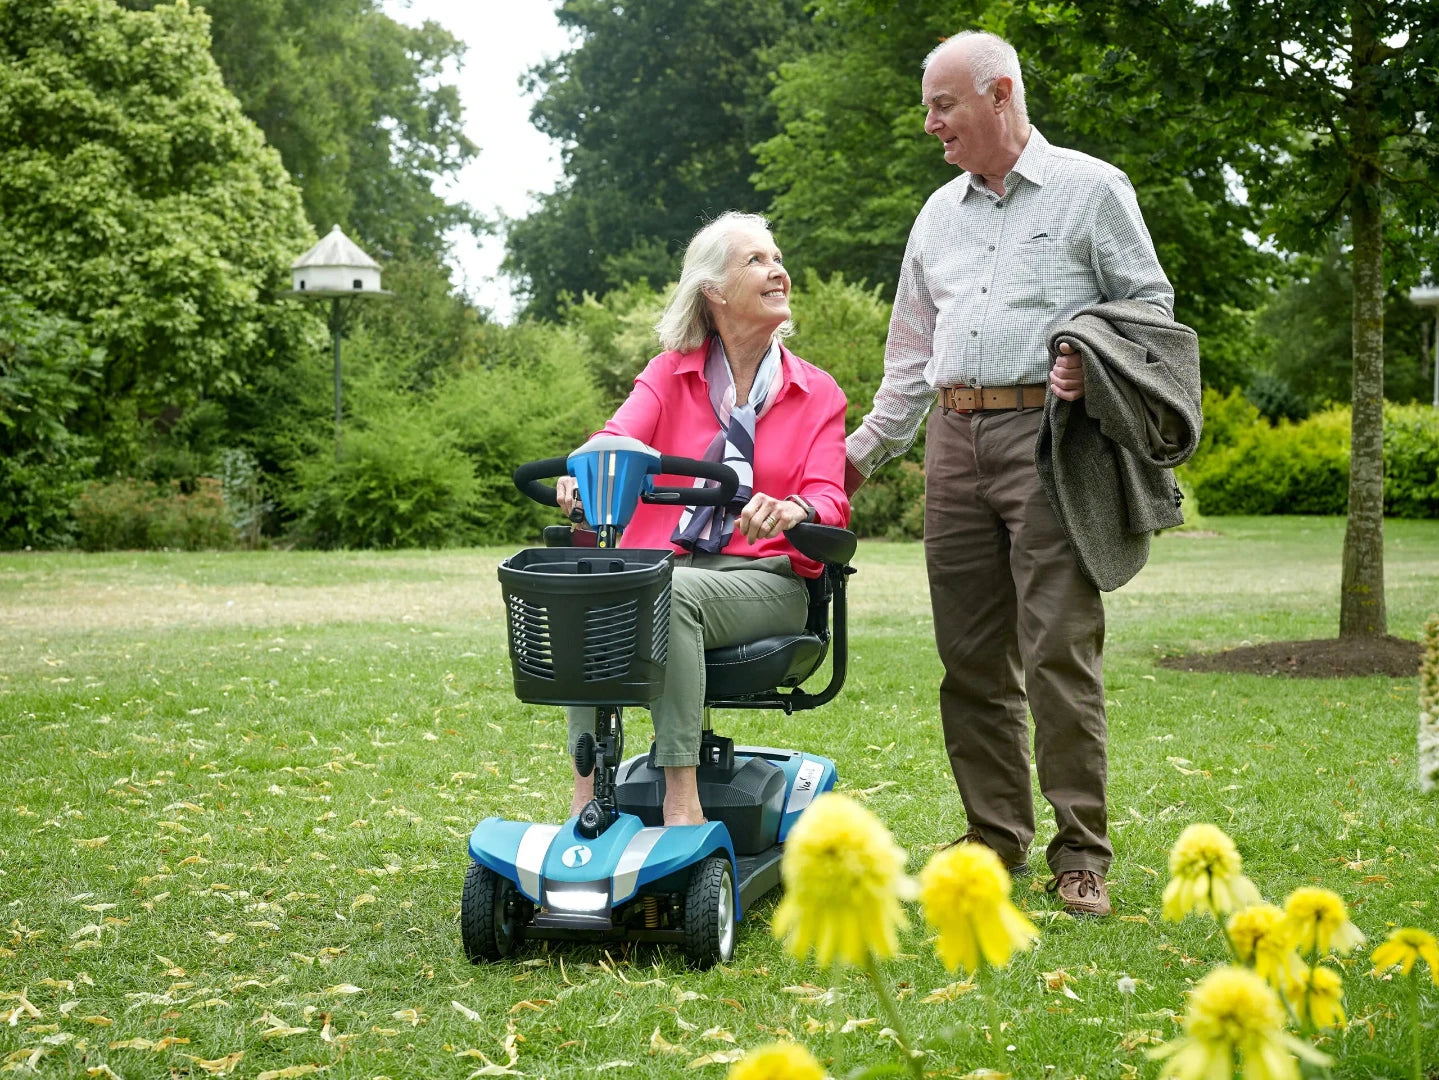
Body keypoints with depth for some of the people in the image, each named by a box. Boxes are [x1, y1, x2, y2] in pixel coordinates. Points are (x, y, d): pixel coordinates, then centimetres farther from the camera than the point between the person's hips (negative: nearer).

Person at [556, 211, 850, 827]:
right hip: (662, 562, 2)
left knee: (673, 594, -36)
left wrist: (791, 510, -28)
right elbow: (621, 437, -5)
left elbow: (830, 500, -3)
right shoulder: (670, 373, 14)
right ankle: (587, 793, -35)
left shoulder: (817, 395, 12)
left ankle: (681, 803, -41)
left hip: (764, 576, -2)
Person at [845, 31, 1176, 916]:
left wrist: (1097, 365, -14)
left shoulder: (1091, 189, 4)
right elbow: (912, 350, 25)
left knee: (1059, 650, -10)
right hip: (955, 438, 6)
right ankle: (997, 837, 14)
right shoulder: (940, 213, 21)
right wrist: (867, 451, 21)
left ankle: (1082, 853, -4)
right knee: (971, 653, 5)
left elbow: (1150, 302, 4)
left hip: (1047, 435, -6)